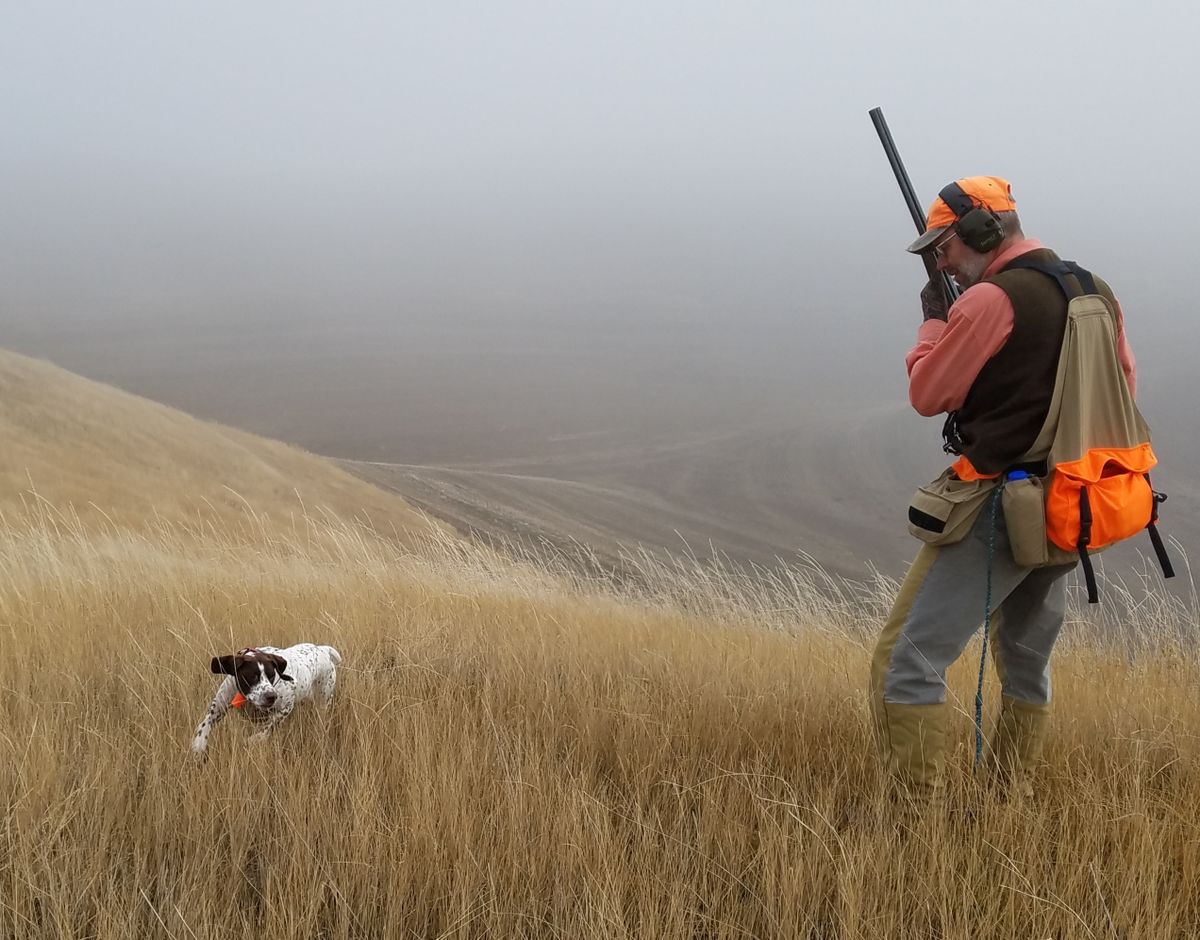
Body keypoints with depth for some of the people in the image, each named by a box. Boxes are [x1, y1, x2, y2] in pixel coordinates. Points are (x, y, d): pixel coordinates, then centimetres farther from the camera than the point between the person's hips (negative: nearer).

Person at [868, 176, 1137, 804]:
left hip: (1000, 508, -9)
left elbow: (927, 395, -9)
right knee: (1026, 664, 23)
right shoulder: (1098, 293, 9)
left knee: (906, 664, -7)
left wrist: (934, 320, 4)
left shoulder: (993, 299, -16)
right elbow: (1125, 385, 21)